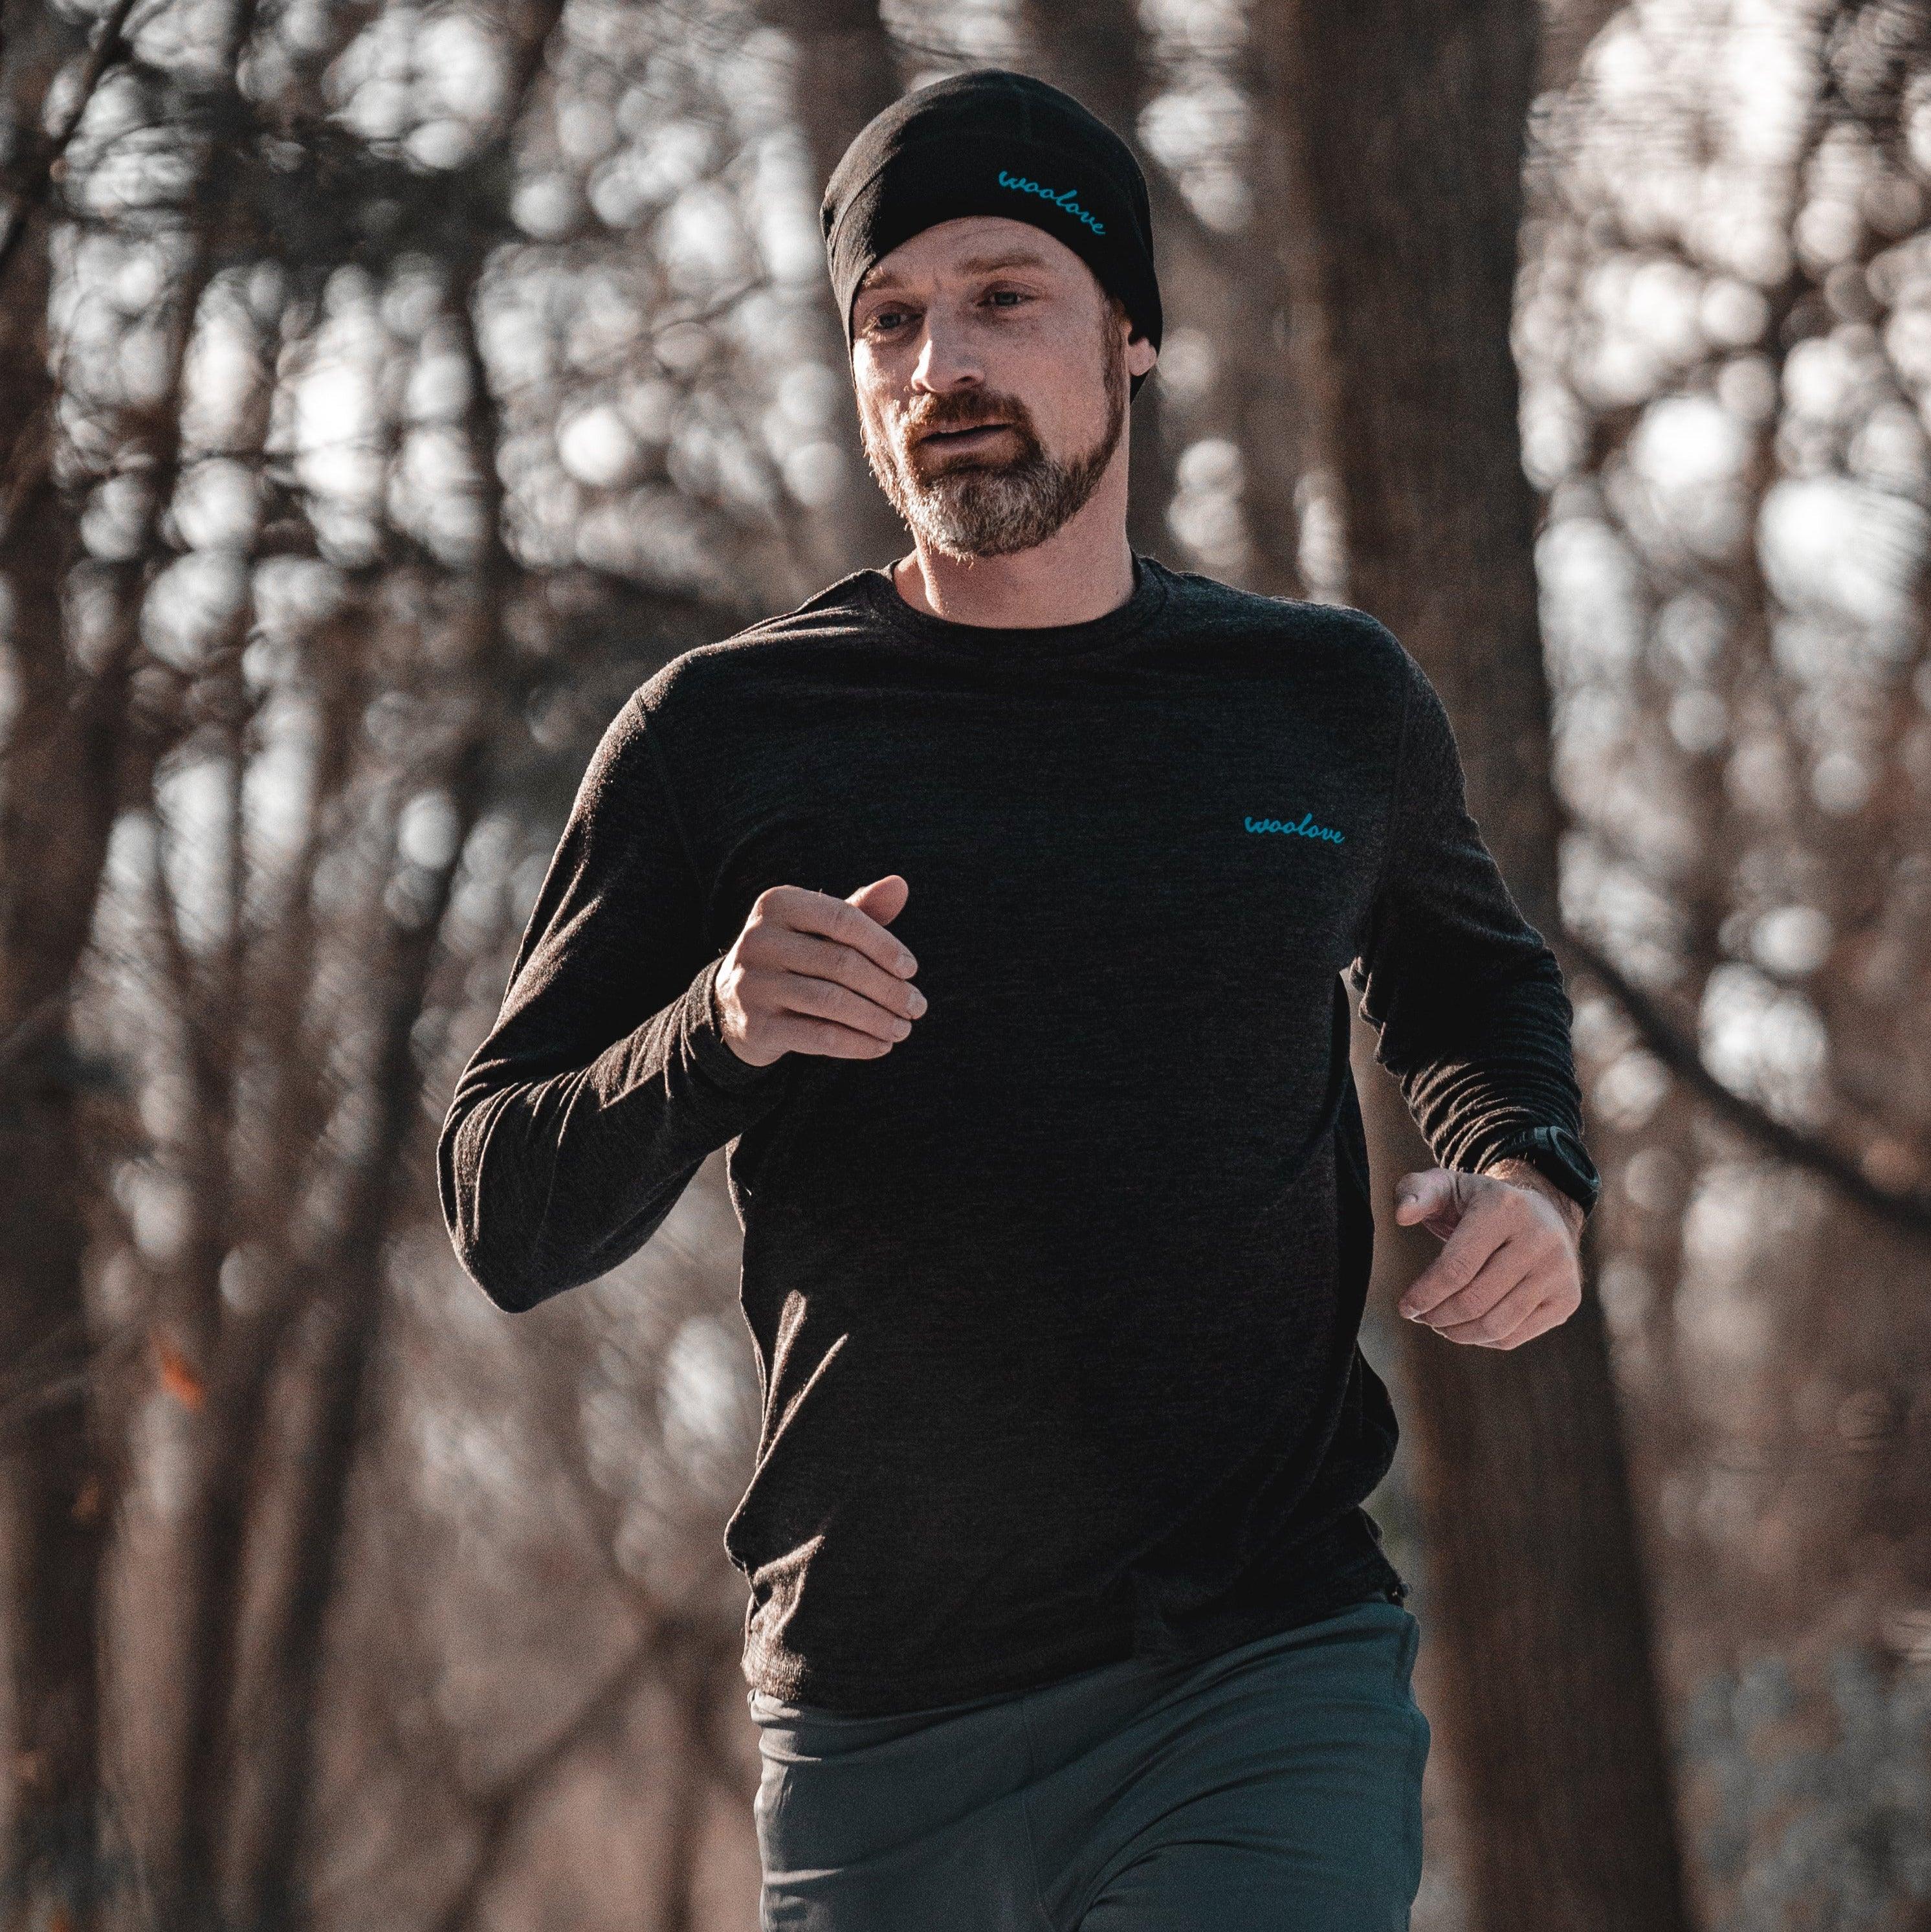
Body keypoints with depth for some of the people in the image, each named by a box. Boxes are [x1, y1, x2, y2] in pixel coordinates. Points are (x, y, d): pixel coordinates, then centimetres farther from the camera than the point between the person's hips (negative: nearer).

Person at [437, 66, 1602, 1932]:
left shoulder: (1326, 704, 9)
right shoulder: (722, 738, 3)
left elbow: (1465, 980, 30)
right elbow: (502, 1219, 2)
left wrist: (1529, 1172, 8)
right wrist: (716, 1032, -18)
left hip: (1270, 1672, 0)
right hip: (876, 1735, 0)